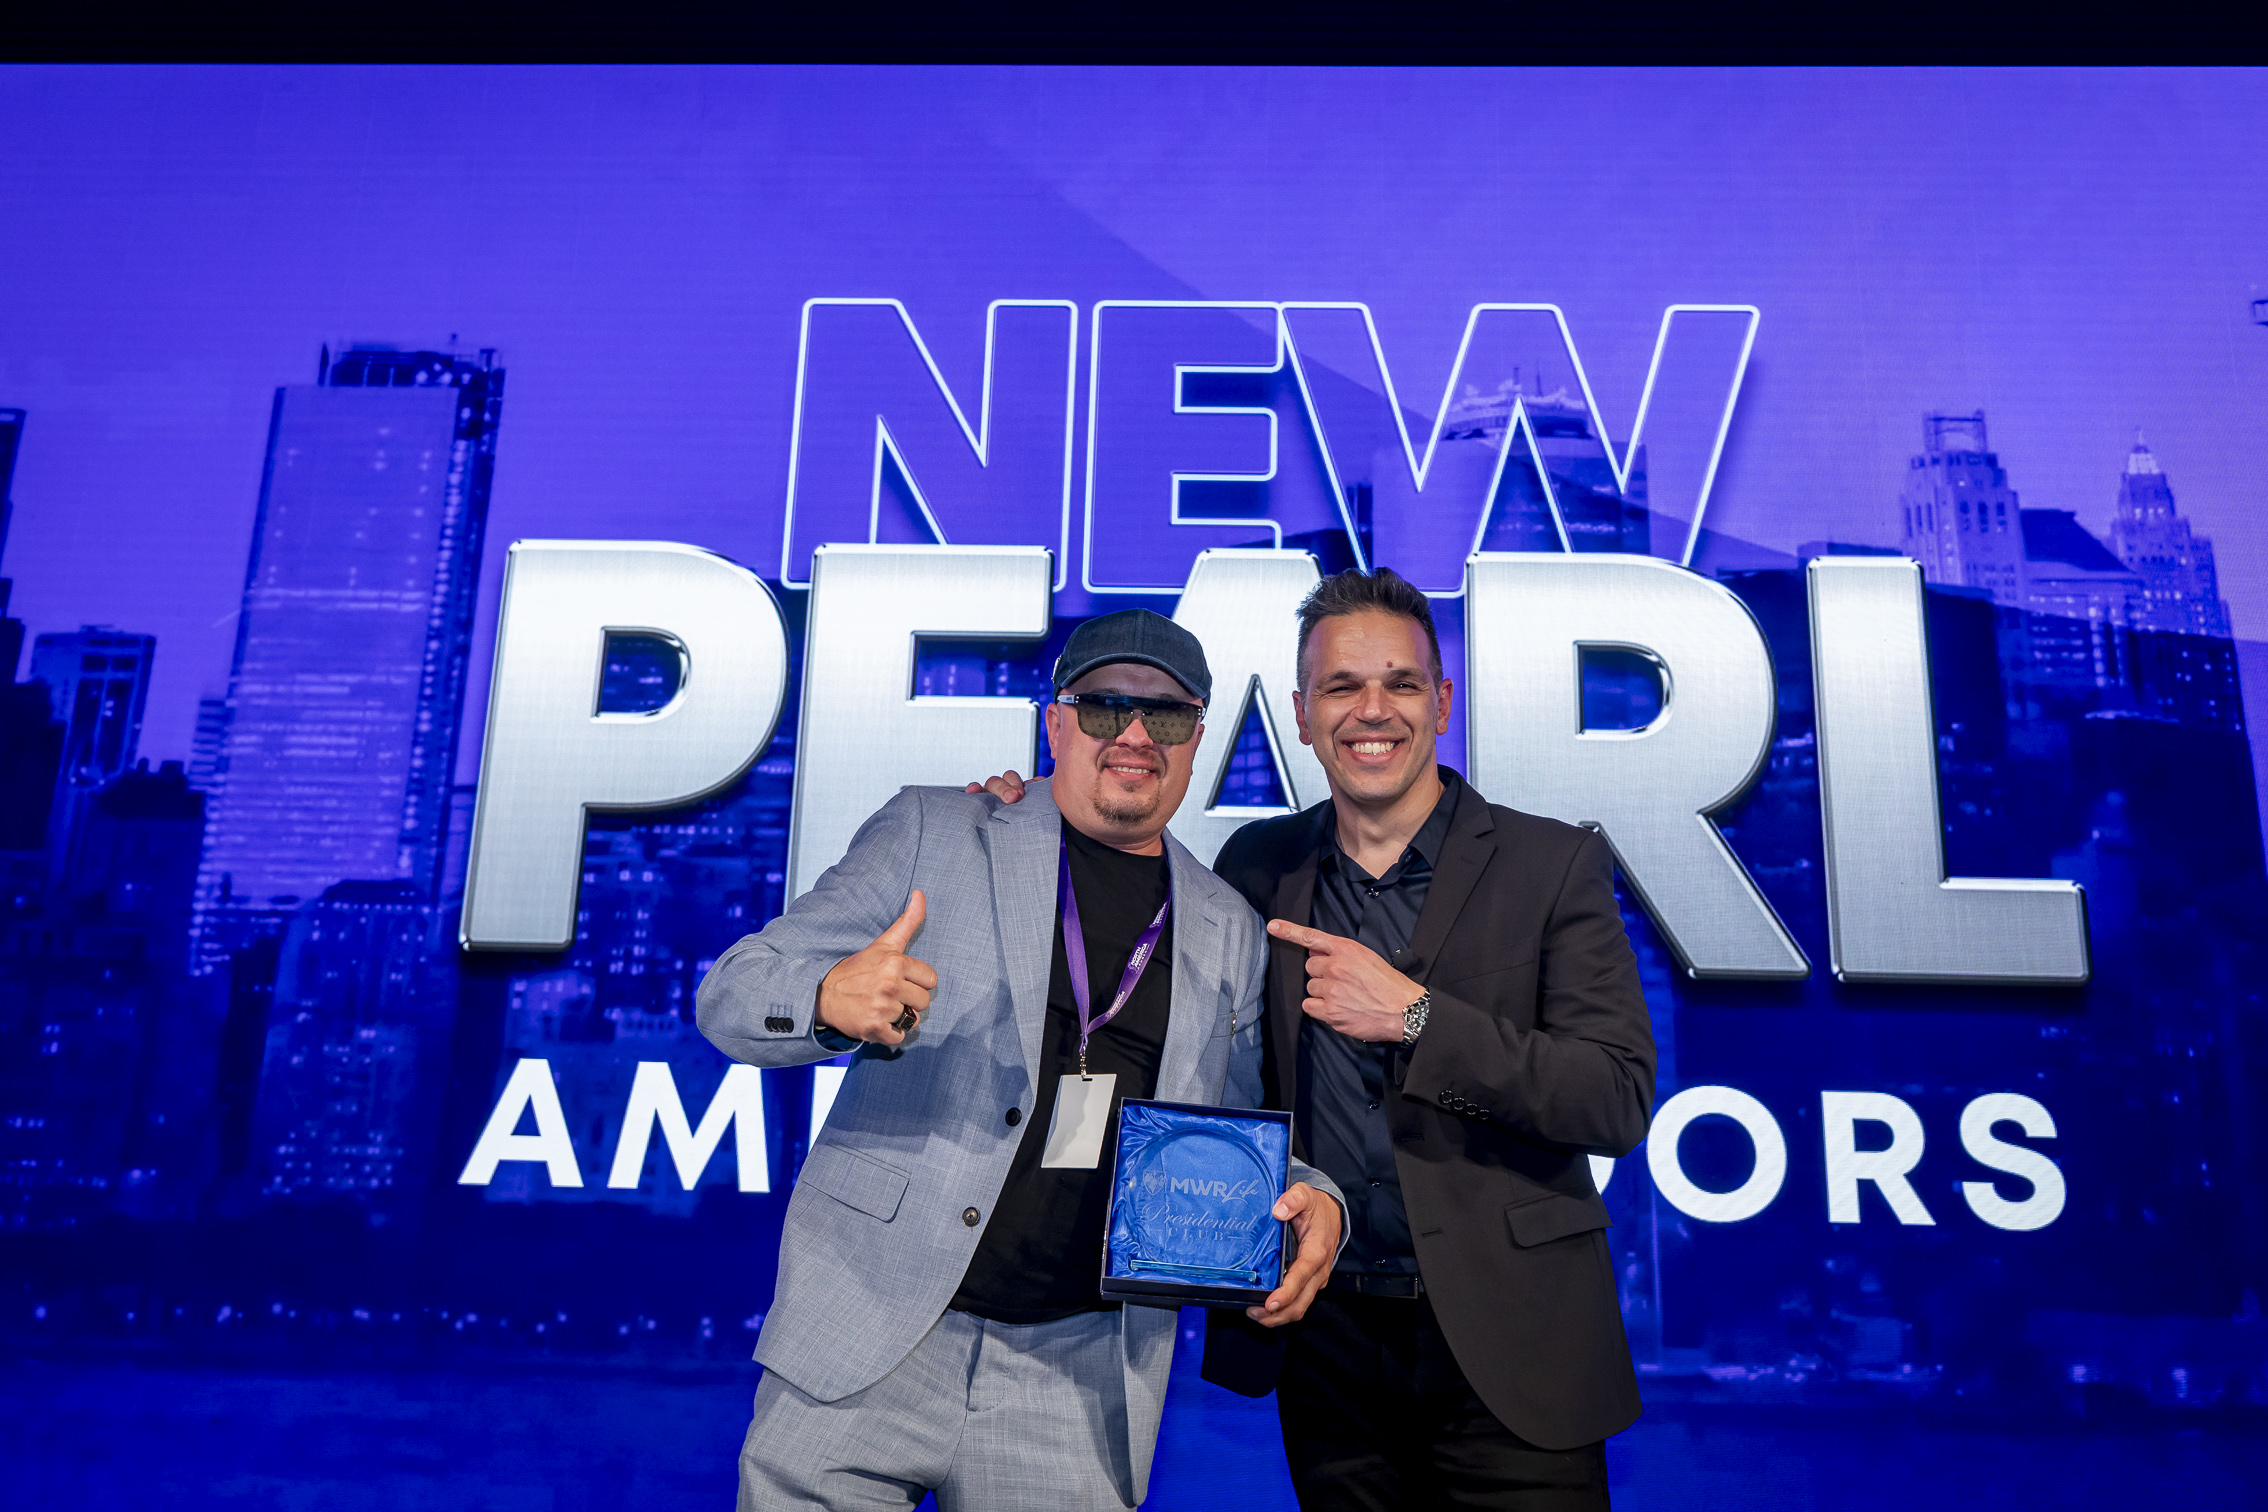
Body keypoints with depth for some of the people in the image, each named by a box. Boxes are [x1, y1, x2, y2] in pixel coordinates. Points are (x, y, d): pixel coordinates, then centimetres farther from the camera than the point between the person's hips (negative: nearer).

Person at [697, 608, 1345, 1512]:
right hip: (871, 1334, -2)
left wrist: (1310, 1200, -5)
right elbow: (729, 998, -4)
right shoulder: (932, 832, 1)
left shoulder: (1230, 933, 11)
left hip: (1082, 1379, 2)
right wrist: (829, 999, -26)